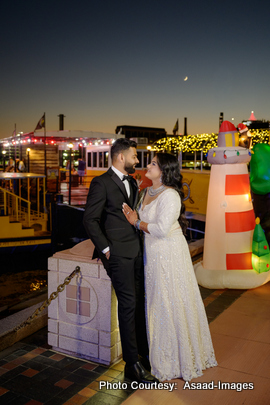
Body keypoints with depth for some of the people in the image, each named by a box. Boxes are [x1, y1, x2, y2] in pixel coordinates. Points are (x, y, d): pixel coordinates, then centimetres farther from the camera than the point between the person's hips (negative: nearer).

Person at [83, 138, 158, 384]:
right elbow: (90, 220, -11)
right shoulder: (101, 183, -9)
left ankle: (144, 352, 25)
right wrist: (105, 249, -13)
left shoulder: (132, 183, 16)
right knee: (128, 304, -4)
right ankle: (132, 364, 7)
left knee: (140, 301, 10)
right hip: (117, 252, -7)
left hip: (136, 250, 7)